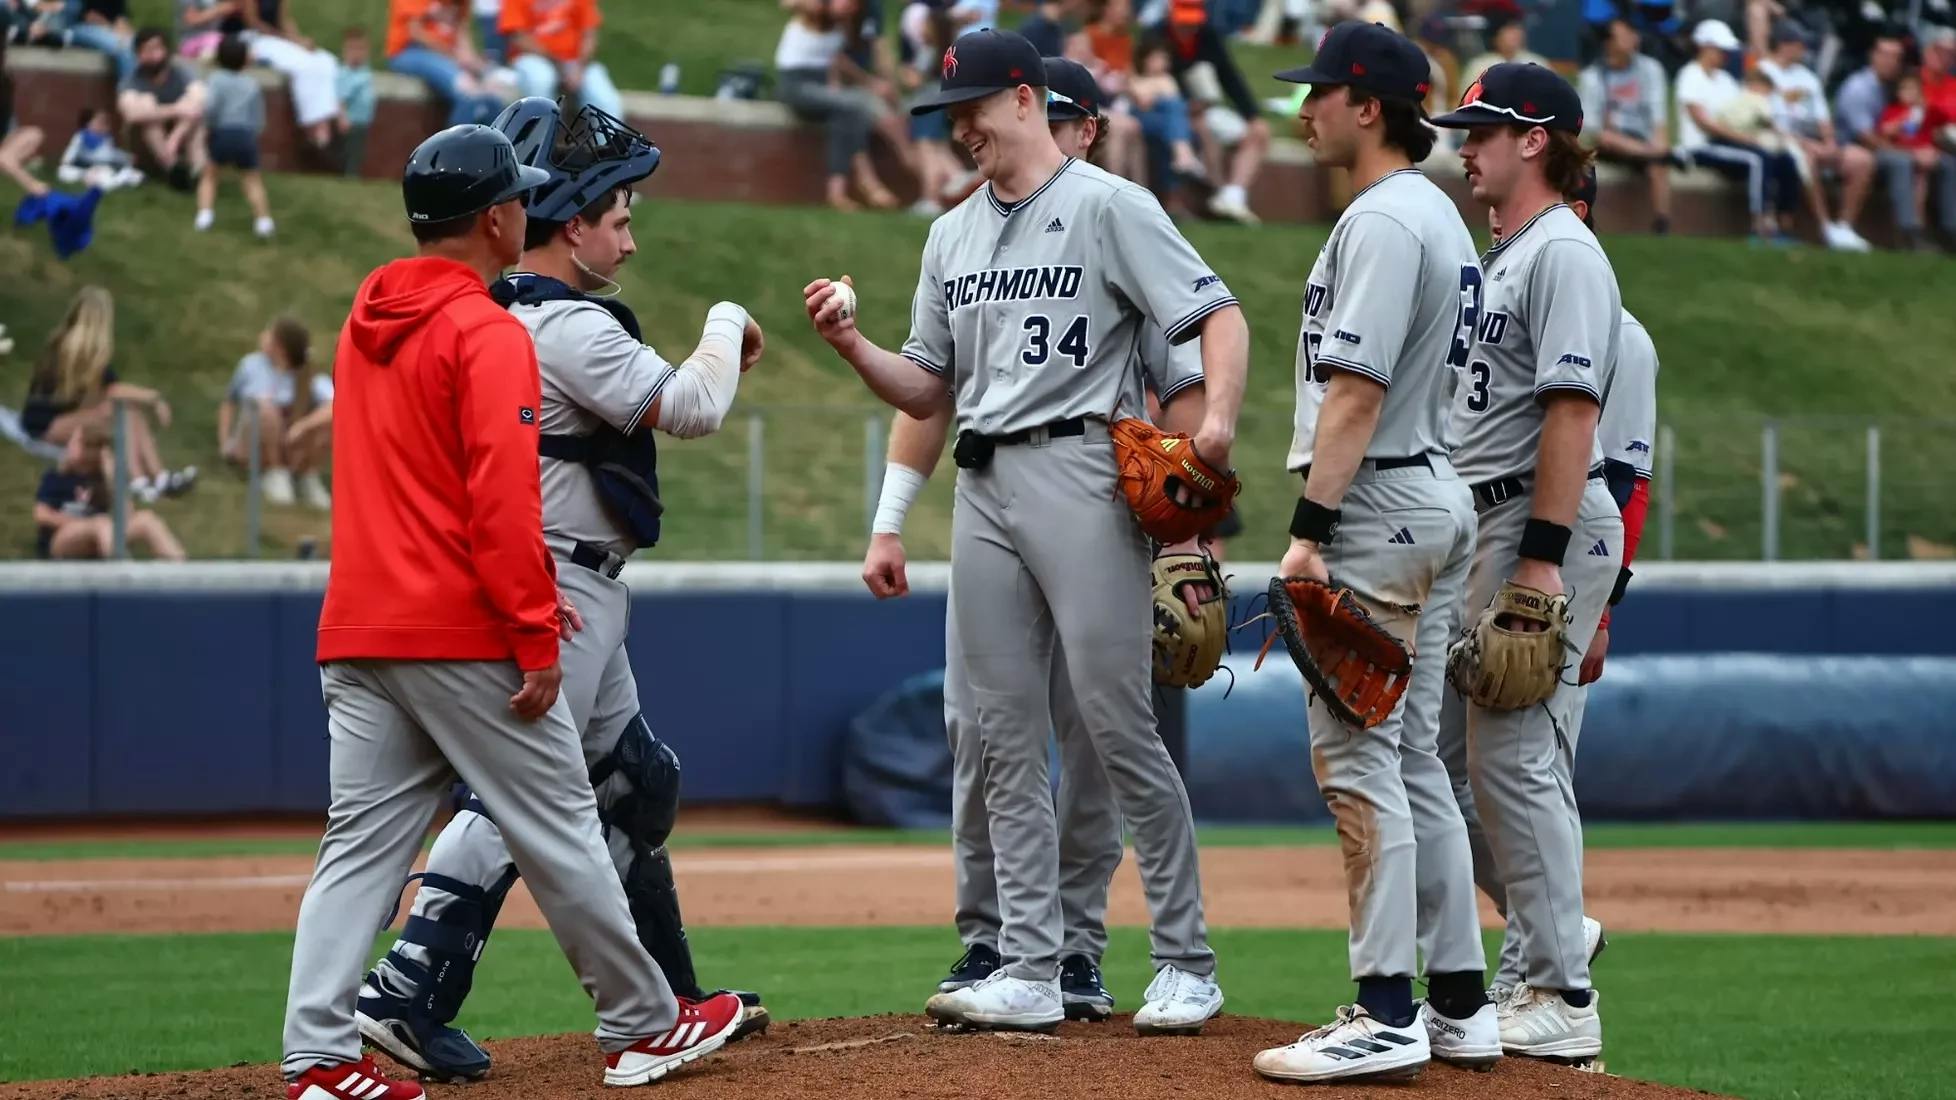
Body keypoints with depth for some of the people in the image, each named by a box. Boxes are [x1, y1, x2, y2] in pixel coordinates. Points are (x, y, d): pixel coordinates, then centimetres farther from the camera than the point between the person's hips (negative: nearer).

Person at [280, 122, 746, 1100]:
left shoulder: (365, 323, 16)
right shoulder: (489, 334, -11)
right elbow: (500, 497, -18)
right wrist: (534, 634, -15)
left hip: (356, 634, 7)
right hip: (463, 634, -7)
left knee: (361, 844, 3)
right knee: (556, 829, 4)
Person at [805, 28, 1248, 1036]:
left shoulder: (1108, 207, -4)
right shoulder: (953, 234, 18)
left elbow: (1220, 316, -10)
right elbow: (928, 389, 20)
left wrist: (1217, 416, -27)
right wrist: (852, 347, 2)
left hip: (1079, 472, -7)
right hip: (983, 486, 7)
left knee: (1118, 726, -8)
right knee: (1005, 736, 5)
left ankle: (1187, 963, 0)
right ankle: (1028, 973, 7)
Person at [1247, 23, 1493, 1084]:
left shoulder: (1381, 221, -15)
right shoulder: (1441, 217, 17)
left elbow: (1357, 392, -22)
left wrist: (1310, 528, -24)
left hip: (1376, 510, -11)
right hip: (1436, 499, 11)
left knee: (1355, 755, -9)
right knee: (1412, 758, 13)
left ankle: (1387, 1015, -12)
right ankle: (1458, 1005, 14)